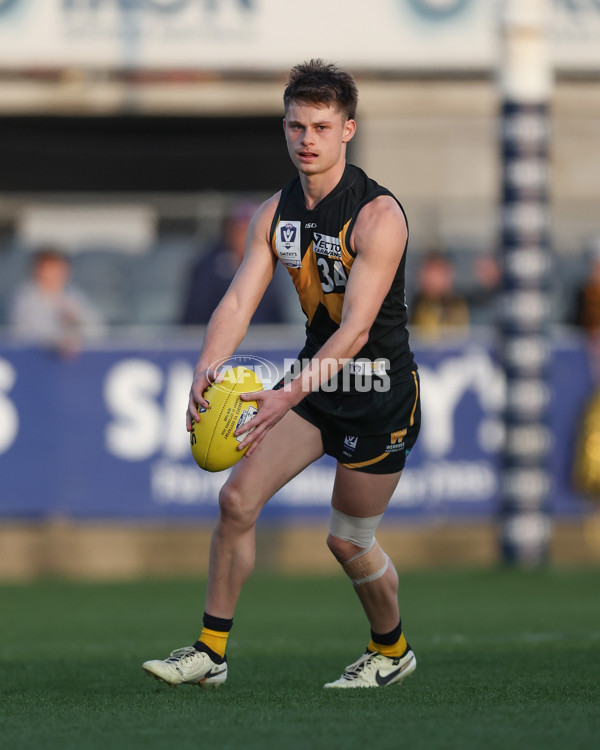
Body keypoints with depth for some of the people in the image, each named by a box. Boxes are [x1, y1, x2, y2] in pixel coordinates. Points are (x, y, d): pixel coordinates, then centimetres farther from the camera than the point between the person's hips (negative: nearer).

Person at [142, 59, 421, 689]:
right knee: (237, 497, -8)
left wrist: (290, 394, -40)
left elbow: (356, 330, -29)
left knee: (347, 541, 4)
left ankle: (391, 650, 31)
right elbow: (238, 301, -8)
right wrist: (206, 371, -28)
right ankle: (210, 651, 1)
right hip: (314, 377, 6)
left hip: (380, 390, -6)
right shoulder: (275, 213, -1)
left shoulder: (378, 216, -22)